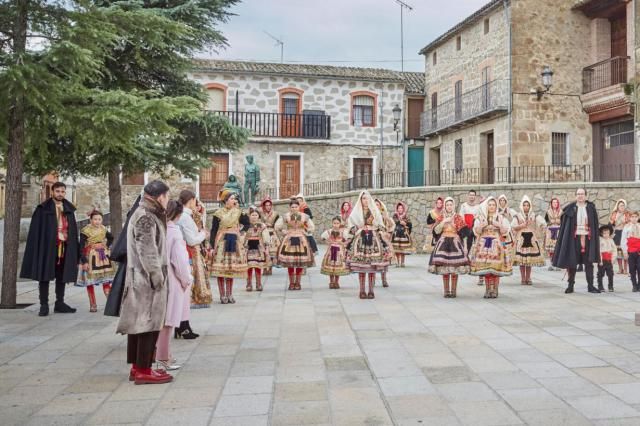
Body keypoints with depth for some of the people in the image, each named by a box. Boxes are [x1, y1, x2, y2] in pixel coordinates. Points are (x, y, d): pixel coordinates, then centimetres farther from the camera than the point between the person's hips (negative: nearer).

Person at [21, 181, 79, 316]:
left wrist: (75, 251, 5)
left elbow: (73, 230, 12)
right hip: (47, 247, -4)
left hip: (65, 247, 4)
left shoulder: (69, 209, 12)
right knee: (44, 276, 0)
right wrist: (37, 248, -12)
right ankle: (44, 305, 5)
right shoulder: (43, 209, 1)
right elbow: (36, 230, -4)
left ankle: (59, 303, 16)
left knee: (62, 276, 8)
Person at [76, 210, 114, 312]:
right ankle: (93, 305, 11)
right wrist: (84, 261, -17)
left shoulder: (103, 229, 4)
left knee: (106, 280, 0)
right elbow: (81, 247, -12)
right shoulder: (85, 231, -11)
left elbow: (111, 237, 24)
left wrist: (107, 246, 9)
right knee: (90, 282, 3)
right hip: (90, 258, -4)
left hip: (103, 257, 4)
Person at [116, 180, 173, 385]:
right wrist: (157, 277, -17)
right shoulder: (146, 217, -16)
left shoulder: (143, 214, 15)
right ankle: (143, 371, 2)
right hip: (147, 279, -10)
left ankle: (137, 367, 21)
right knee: (149, 323, -4)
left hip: (139, 278, 10)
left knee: (139, 322, 13)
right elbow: (147, 251, -20)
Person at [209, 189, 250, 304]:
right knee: (221, 268, -5)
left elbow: (247, 223, 20)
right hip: (221, 242, -3)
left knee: (232, 268, 6)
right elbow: (213, 230, -4)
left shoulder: (238, 212, 7)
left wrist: (241, 231, 5)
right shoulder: (218, 213, -4)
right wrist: (212, 246, -9)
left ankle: (229, 295, 14)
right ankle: (223, 295, 2)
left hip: (234, 242, 4)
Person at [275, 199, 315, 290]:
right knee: (289, 263, -2)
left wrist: (304, 231, 3)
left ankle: (297, 283, 12)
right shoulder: (285, 216, 0)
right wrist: (284, 232, 1)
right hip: (289, 240, -1)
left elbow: (312, 227, 13)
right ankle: (291, 283, 9)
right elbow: (277, 226, 7)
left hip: (301, 240, 1)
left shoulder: (304, 216, 3)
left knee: (300, 262, 0)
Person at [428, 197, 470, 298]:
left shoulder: (458, 218, 5)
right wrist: (444, 221, -10)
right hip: (443, 243, 1)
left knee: (454, 268, -7)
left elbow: (463, 233, 2)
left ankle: (454, 291, 1)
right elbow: (436, 231, -2)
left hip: (455, 243, -1)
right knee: (444, 268, -4)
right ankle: (446, 291, 3)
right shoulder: (440, 218, 9)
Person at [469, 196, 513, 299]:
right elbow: (476, 231, 5)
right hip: (484, 244, 1)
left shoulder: (500, 218, 9)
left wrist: (499, 226, -13)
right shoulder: (480, 217, 9)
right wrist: (481, 226, -14)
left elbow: (505, 231, 5)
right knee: (485, 267, -4)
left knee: (496, 267, -7)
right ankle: (487, 290, 5)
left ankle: (495, 290, 2)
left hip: (496, 244, 0)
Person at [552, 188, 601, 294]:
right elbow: (564, 224, 2)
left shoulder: (591, 208, 5)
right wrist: (566, 237, -5)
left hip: (587, 238, 1)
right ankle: (570, 285, 10)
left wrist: (595, 238, -1)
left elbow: (595, 224, 5)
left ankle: (590, 286, 10)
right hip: (574, 238, -1)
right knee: (572, 262, 3)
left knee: (588, 262, 4)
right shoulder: (570, 208, 2)